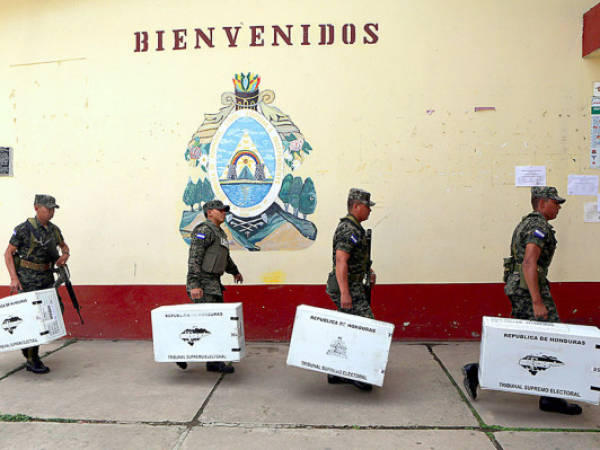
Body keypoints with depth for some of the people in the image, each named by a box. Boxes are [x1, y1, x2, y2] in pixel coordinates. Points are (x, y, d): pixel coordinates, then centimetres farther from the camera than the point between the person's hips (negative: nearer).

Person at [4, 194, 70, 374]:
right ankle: (32, 361, 4)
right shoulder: (24, 229, -11)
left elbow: (64, 246, 24)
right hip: (28, 279, -6)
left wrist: (65, 255, 0)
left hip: (46, 278, 6)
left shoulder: (54, 229, 6)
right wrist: (14, 278, -16)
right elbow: (8, 253, -8)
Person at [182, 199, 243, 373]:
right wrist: (194, 285, -26)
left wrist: (235, 271, 50)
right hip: (203, 284, -10)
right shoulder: (204, 230, -10)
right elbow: (194, 258, -19)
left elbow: (225, 256, 36)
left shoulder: (220, 233, 19)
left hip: (213, 284, 10)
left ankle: (214, 362, 15)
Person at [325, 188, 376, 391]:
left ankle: (337, 373, 21)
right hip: (348, 286, -11)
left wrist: (367, 272, 19)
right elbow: (340, 261, -26)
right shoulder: (349, 230, -17)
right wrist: (345, 293, -29)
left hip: (350, 286, 11)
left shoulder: (353, 228, 16)